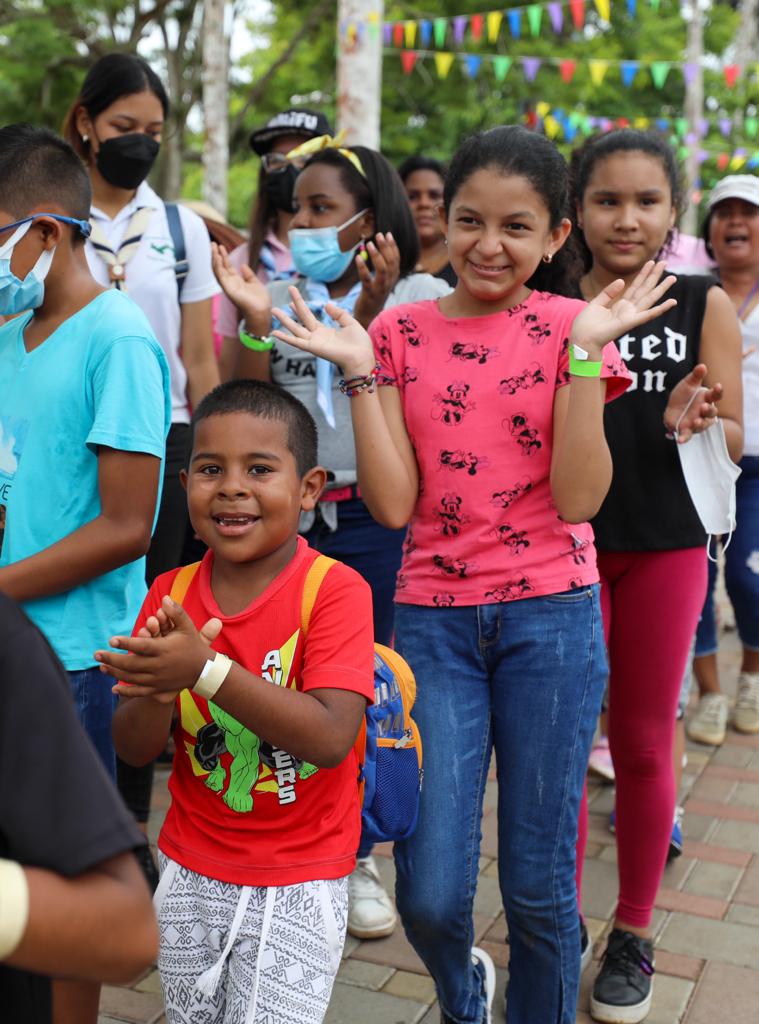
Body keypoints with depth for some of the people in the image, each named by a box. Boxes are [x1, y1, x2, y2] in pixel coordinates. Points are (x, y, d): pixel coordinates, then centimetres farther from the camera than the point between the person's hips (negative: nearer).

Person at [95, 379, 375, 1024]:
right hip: (191, 873, 5)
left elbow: (331, 739, -27)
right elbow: (134, 750, -3)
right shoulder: (170, 595, -2)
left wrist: (206, 670, -34)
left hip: (298, 883, -4)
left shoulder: (335, 589, -16)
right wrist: (160, 685, -25)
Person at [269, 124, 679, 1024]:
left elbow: (579, 497, -10)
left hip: (550, 615, -1)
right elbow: (393, 502, -4)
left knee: (538, 889, 7)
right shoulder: (400, 332, 4)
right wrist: (358, 371, -9)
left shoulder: (571, 328, 0)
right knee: (430, 896, 0)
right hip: (435, 618, 1)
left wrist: (584, 351, -15)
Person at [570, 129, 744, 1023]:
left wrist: (693, 422, -23)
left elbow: (735, 439, -1)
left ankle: (634, 932, 28)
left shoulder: (704, 306, -3)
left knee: (643, 744, 11)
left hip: (665, 547, 0)